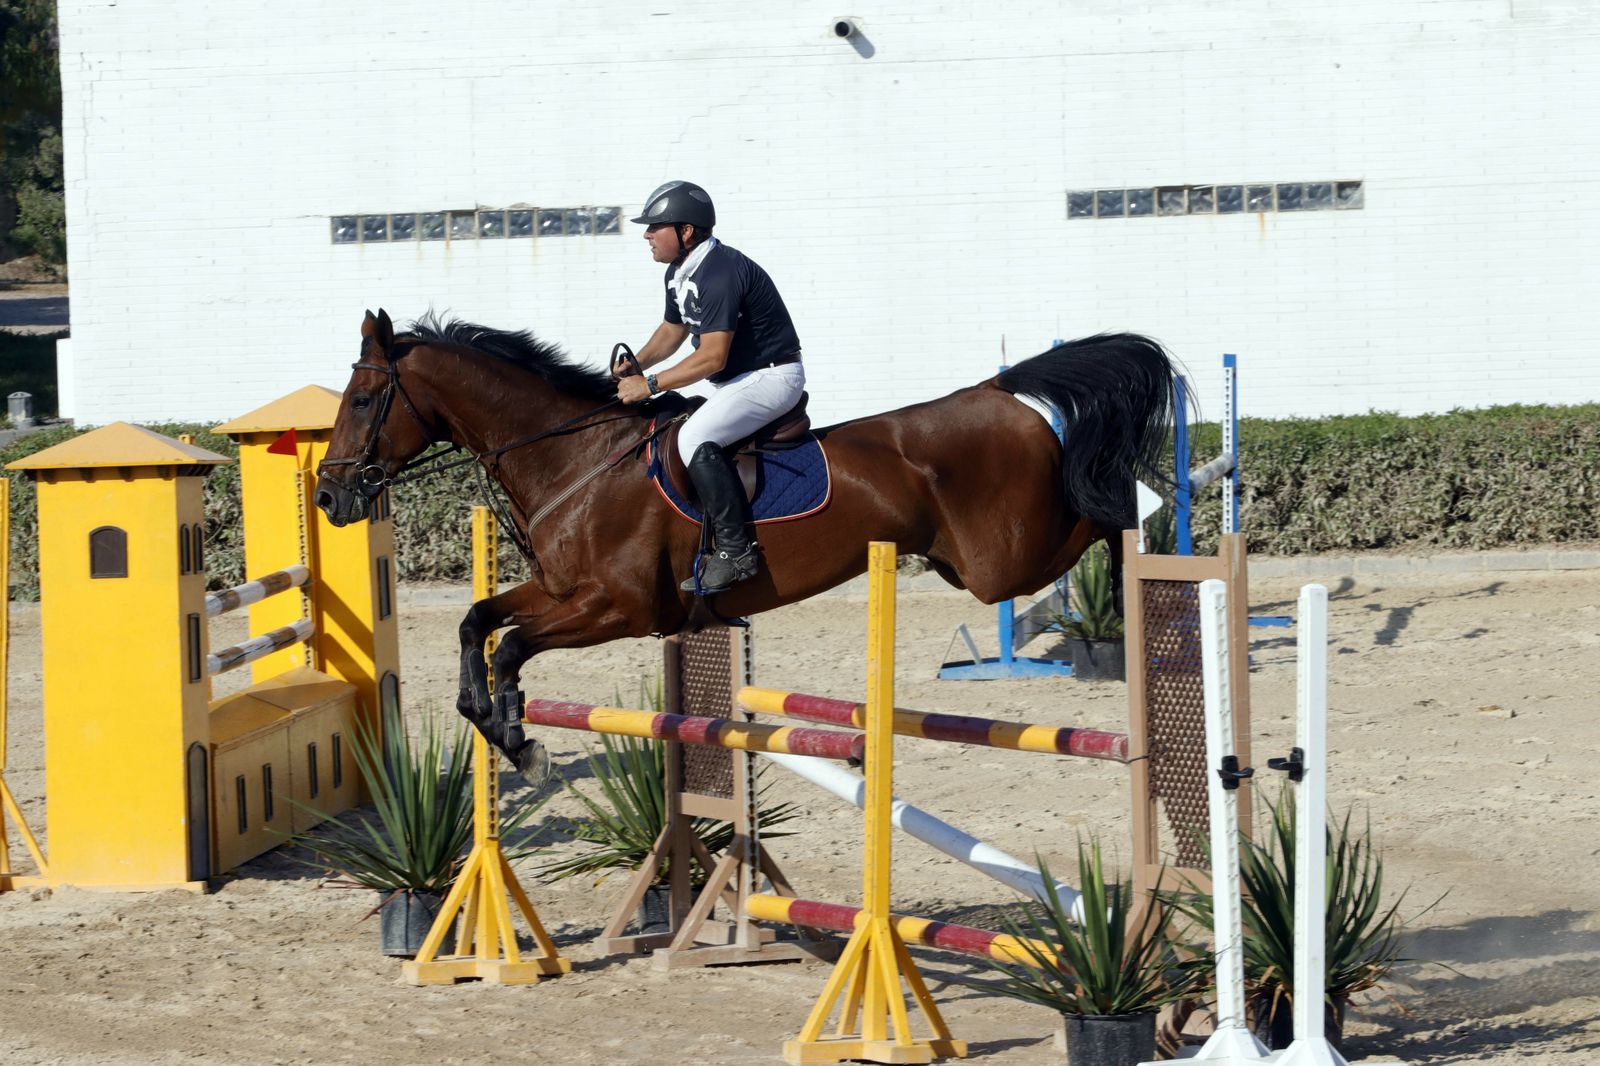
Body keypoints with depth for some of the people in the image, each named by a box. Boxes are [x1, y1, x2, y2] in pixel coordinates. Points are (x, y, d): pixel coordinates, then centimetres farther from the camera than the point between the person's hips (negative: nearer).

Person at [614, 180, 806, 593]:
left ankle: (736, 550, -23)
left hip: (773, 376, -11)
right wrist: (634, 366, 5)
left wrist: (650, 384, -25)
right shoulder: (680, 273, 7)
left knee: (695, 439, -27)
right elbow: (672, 331, 23)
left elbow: (712, 357, -29)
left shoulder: (721, 274, -25)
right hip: (734, 381, 11)